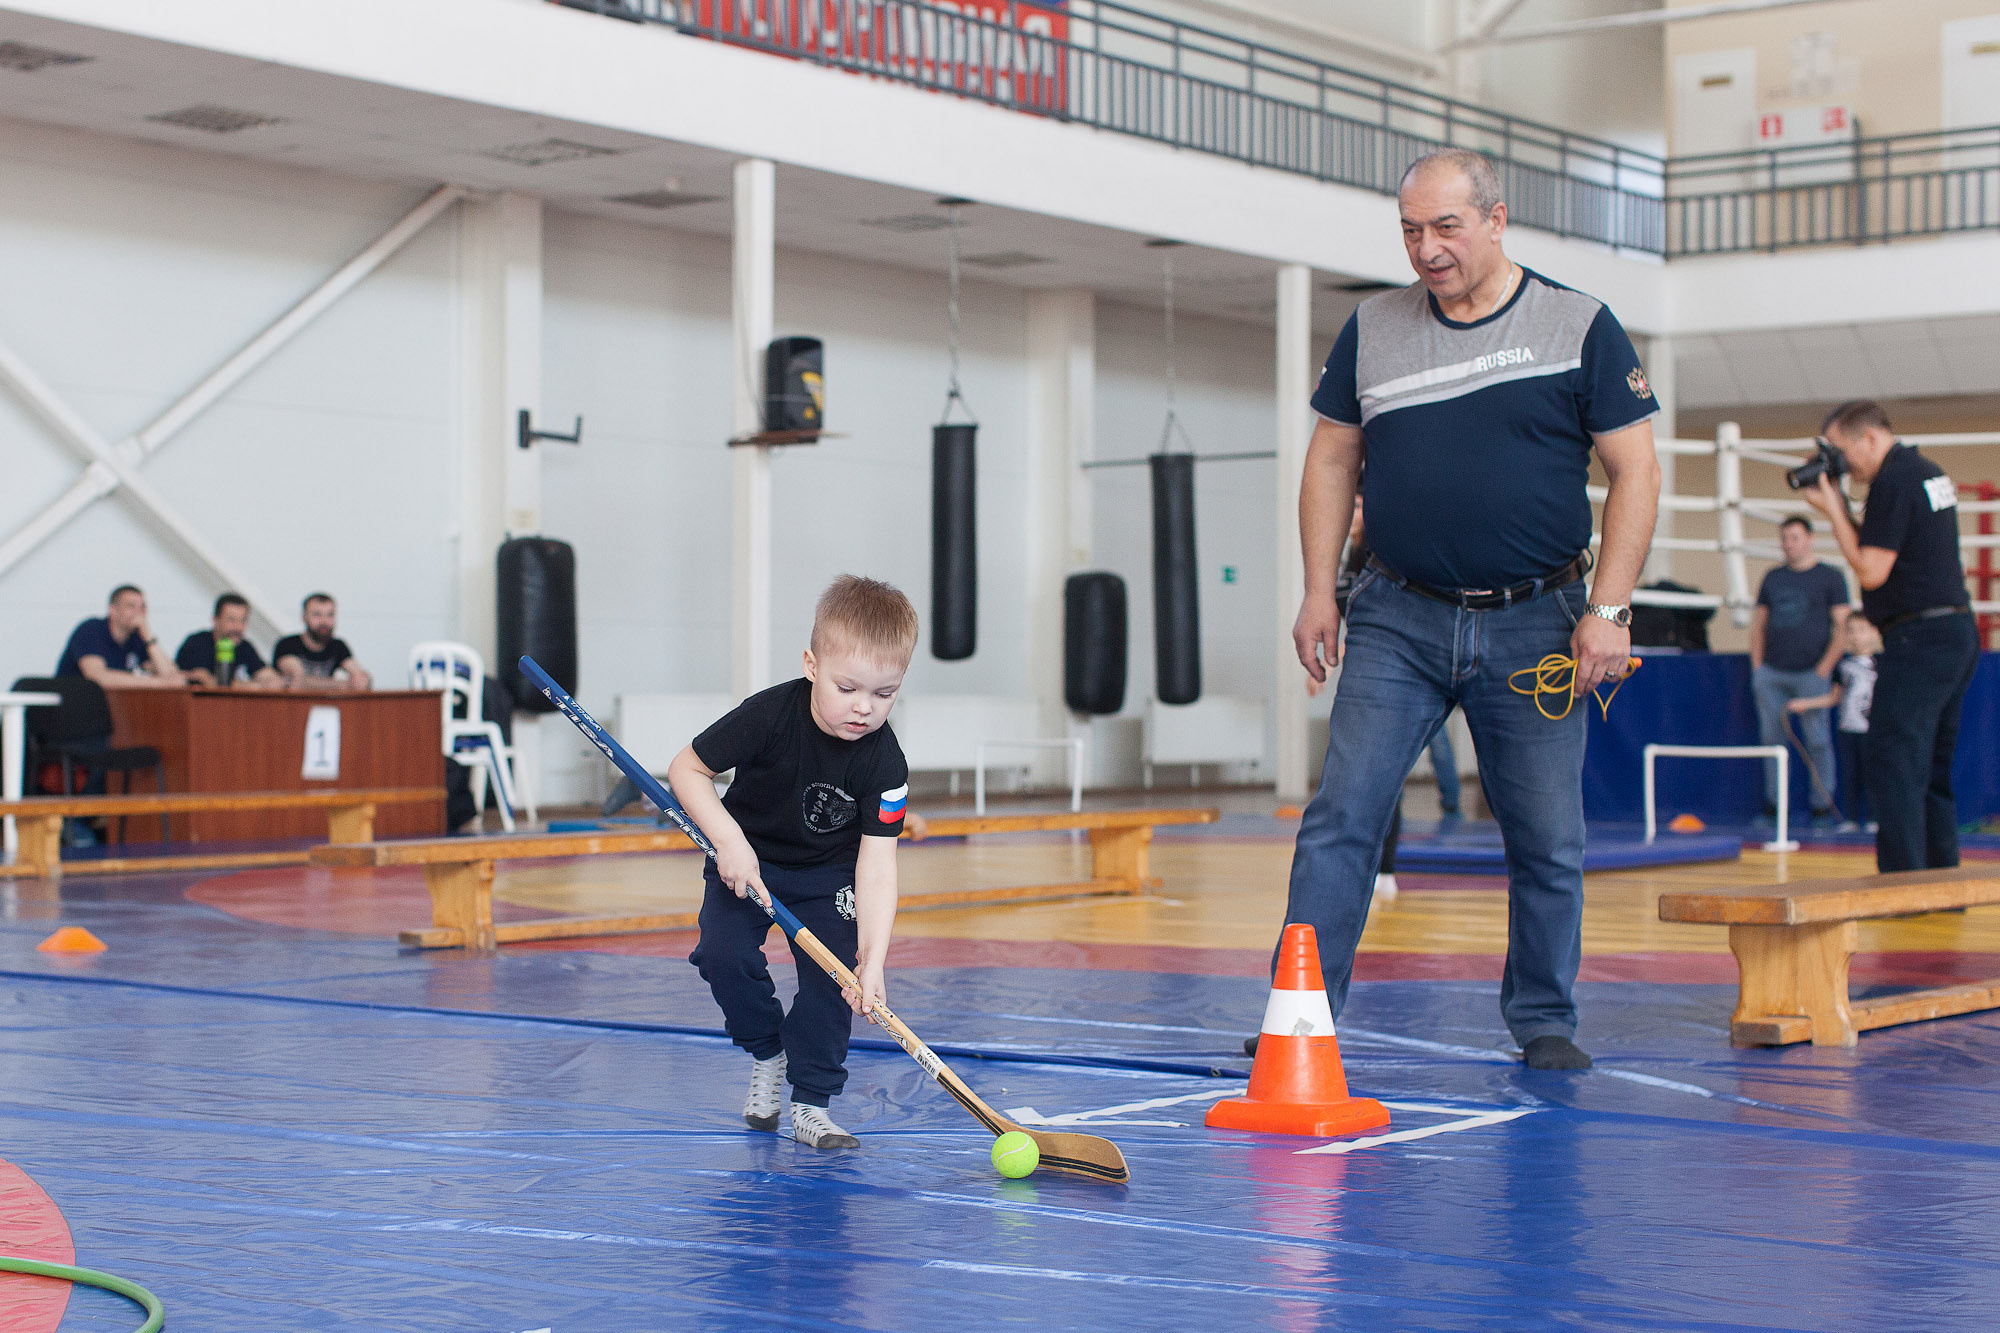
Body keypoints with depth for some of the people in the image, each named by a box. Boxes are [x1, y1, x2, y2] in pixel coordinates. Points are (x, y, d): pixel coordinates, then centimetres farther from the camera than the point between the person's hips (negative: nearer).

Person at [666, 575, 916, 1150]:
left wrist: (873, 960, -36)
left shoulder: (884, 763, -24)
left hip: (829, 871, 1)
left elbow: (876, 862, -26)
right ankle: (766, 1054, 5)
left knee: (834, 972, -16)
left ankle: (810, 1103, 0)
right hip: (747, 858, -1)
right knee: (724, 952, -21)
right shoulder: (770, 715, -28)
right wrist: (729, 839, -31)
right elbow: (686, 768, -17)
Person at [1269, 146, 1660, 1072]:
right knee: (1341, 814, -6)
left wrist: (1608, 610, -9)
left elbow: (1634, 471, -2)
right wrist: (1320, 593, 6)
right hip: (1399, 621, 2)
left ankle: (1543, 1020, 19)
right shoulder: (1373, 330, 7)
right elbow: (1332, 458, 13)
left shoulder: (1579, 328, -1)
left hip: (1535, 624, -1)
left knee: (1549, 840, 4)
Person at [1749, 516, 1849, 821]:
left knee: (1817, 740, -3)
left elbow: (1842, 626, -2)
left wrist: (1824, 668, -9)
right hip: (1770, 671, 4)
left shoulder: (1830, 577, 3)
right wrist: (1757, 667, 8)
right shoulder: (1773, 578, 16)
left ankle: (1822, 805, 2)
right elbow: (1758, 623, 18)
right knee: (1772, 737, 5)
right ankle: (1773, 804, 12)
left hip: (1811, 672, -4)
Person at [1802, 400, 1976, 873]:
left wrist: (1833, 510, -7)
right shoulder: (1929, 471, 17)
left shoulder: (1892, 482, -14)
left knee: (1894, 763, -11)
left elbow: (1870, 571, -15)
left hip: (1919, 640, -10)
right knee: (1935, 768, 14)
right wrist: (1842, 508, 11)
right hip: (1958, 633, 10)